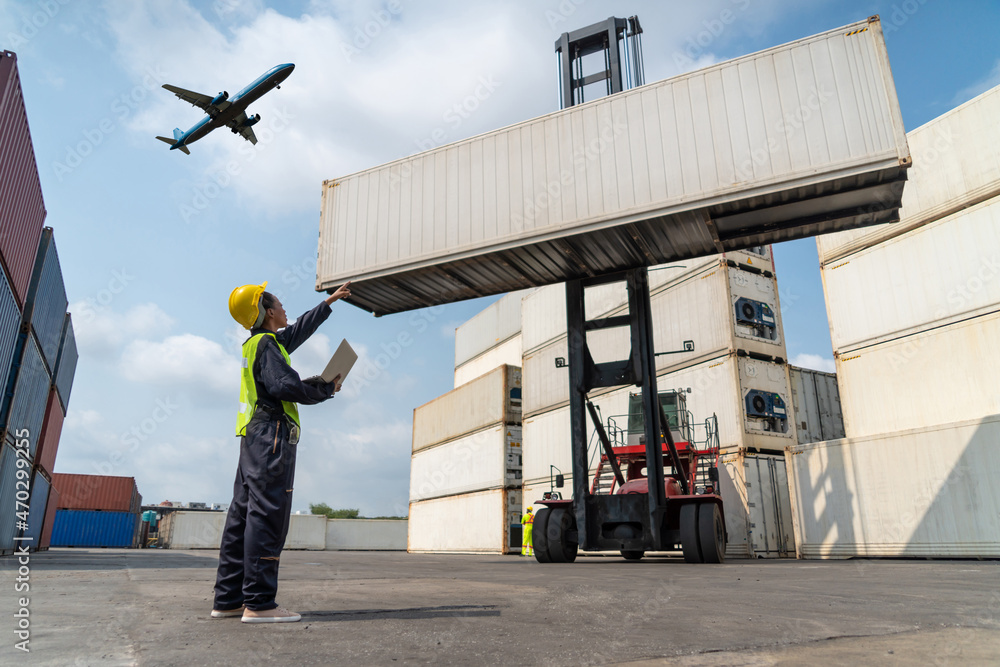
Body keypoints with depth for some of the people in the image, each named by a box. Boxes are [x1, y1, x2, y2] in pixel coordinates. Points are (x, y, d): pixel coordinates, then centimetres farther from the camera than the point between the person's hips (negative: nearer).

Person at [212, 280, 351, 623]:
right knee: (267, 515, -12)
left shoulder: (261, 342, 23)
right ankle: (259, 602, -13)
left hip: (255, 438, 10)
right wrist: (328, 388, -6)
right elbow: (284, 385, -19)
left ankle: (228, 598, 11)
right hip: (271, 434, -10)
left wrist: (330, 300, 43)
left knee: (243, 515, 8)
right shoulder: (266, 343, -6)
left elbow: (301, 328, 35)